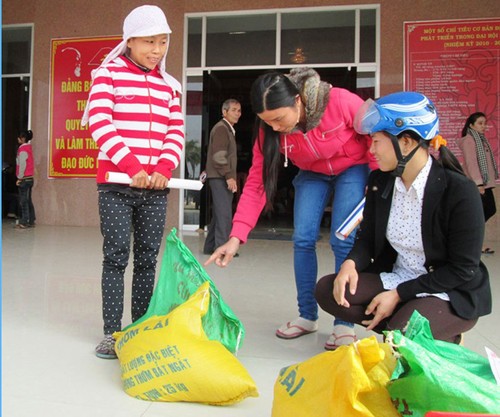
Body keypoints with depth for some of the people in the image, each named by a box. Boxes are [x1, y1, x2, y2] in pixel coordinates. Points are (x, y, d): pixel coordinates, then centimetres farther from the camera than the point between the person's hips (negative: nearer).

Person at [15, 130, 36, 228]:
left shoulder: (23, 149, -12)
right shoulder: (28, 147, 14)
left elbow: (22, 165, -18)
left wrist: (19, 178, -12)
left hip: (24, 179, -9)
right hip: (29, 178, 9)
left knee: (23, 201, -6)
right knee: (28, 201, 11)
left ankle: (24, 222, -4)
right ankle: (31, 221, 14)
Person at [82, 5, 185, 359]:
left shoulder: (168, 84, 15)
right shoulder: (108, 73, 3)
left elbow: (176, 132, 9)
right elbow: (100, 123, -9)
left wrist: (164, 169, -9)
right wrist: (132, 166, -19)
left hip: (156, 187, 4)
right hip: (116, 183, -3)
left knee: (148, 257, 5)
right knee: (117, 256, -3)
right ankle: (112, 332, 6)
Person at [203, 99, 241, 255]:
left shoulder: (228, 129, 22)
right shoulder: (221, 128, -9)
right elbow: (218, 156, -18)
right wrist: (229, 176, -20)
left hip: (222, 178, 10)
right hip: (220, 178, -10)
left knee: (219, 213, 11)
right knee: (224, 213, -12)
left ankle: (210, 247, 17)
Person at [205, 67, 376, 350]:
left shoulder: (341, 102, -33)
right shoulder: (268, 130, -22)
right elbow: (256, 183, -22)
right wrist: (236, 236, -31)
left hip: (353, 169, -3)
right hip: (312, 174, 3)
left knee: (343, 241, -13)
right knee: (303, 239, -7)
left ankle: (345, 323, 2)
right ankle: (307, 316, 10)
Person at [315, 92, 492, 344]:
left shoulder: (459, 191, -20)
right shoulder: (379, 181, -3)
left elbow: (463, 270, -16)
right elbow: (367, 238, 5)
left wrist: (399, 294, -19)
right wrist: (350, 263, -19)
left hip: (452, 293, -5)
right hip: (397, 278, 6)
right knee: (327, 290, -13)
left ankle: (443, 340, 4)